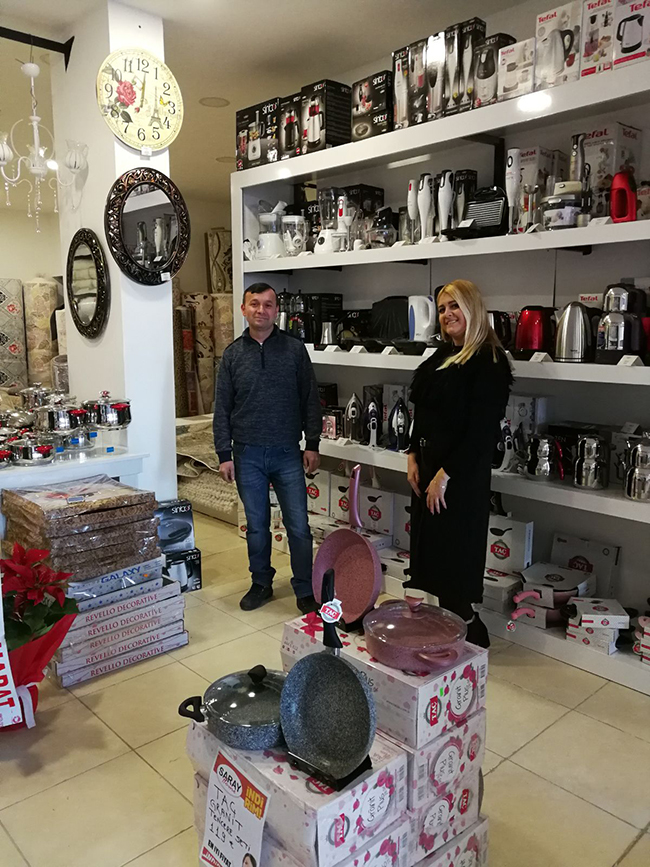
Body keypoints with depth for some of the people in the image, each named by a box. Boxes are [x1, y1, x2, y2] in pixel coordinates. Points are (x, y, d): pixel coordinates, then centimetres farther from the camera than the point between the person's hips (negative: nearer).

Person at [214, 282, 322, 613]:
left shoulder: (294, 349, 2)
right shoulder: (233, 353, 4)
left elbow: (310, 400, 4)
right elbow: (222, 408, 4)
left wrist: (312, 444, -1)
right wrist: (224, 455, 0)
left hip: (288, 453, -1)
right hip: (248, 455, 1)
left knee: (298, 526, 2)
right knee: (256, 526, 12)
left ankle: (305, 590, 17)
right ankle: (261, 583, 30)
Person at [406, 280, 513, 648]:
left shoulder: (489, 362, -14)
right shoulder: (443, 355, 11)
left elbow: (481, 430, -19)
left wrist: (445, 475, -18)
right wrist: (414, 457, 5)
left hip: (462, 474, -8)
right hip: (429, 466, 8)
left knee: (456, 550, 2)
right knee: (428, 543, 13)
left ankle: (467, 631, 19)